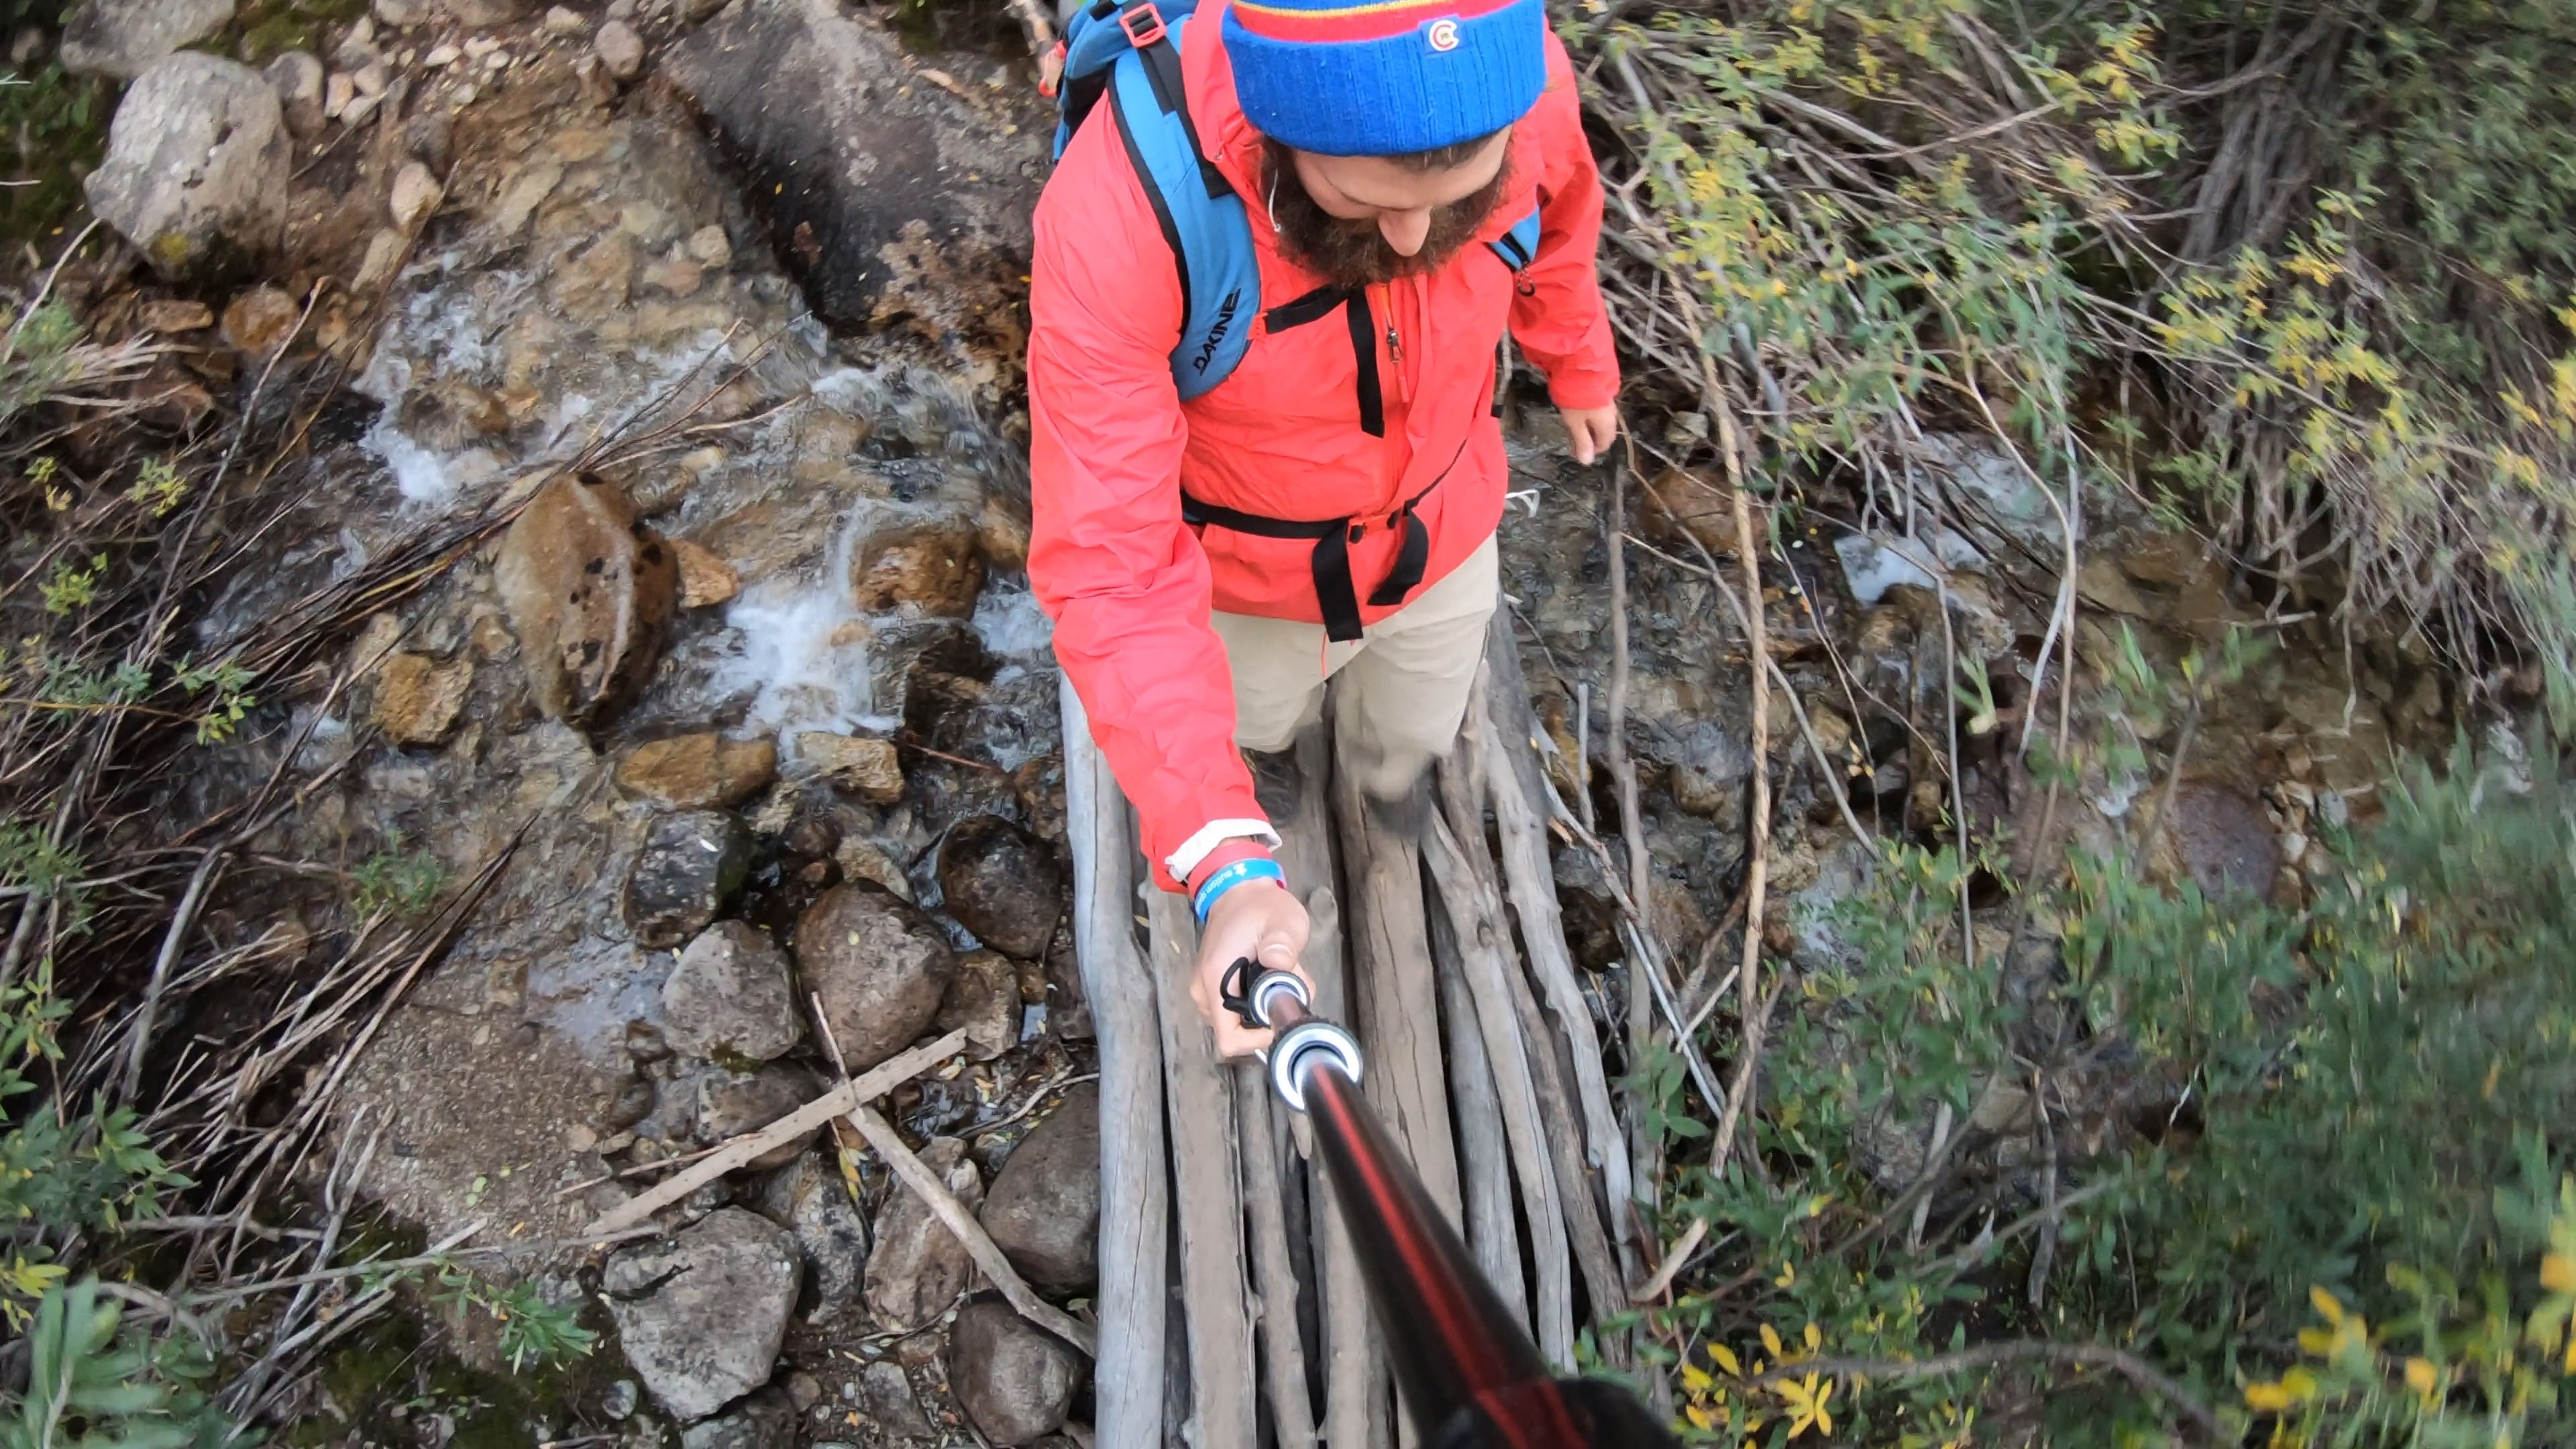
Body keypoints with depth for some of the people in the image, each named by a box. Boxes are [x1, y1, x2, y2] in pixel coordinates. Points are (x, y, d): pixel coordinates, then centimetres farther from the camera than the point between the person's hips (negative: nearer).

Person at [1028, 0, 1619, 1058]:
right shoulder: (1113, 222, -43)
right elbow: (1114, 571, -41)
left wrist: (1581, 366, 15)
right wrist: (1225, 869, -51)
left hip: (1441, 532, 2)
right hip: (1254, 570, -2)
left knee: (1416, 729, 31)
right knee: (1258, 707, 32)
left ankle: (1385, 763, 69)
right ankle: (1265, 738, 71)